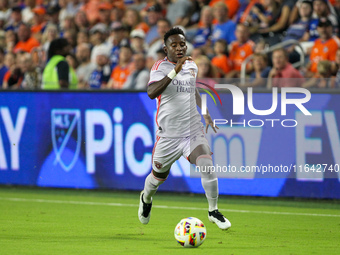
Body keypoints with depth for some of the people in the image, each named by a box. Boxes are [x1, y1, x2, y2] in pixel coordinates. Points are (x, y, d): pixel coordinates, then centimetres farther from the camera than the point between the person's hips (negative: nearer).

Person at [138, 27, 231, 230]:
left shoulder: (192, 66, 9)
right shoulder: (160, 67, -10)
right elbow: (151, 93, -28)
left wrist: (205, 114, 17)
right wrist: (175, 71, -35)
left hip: (193, 131, 3)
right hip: (168, 135, -3)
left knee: (207, 165, -20)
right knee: (158, 177, 12)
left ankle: (214, 211, -4)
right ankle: (146, 199, 47)